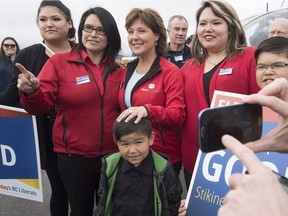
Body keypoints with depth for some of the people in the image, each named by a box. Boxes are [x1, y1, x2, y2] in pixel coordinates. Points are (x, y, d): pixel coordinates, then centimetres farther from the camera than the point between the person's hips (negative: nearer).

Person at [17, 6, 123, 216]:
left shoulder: (118, 71, 4)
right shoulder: (59, 62, -6)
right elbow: (41, 106, -12)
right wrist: (31, 92, -30)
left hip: (114, 155, 3)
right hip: (74, 157, -3)